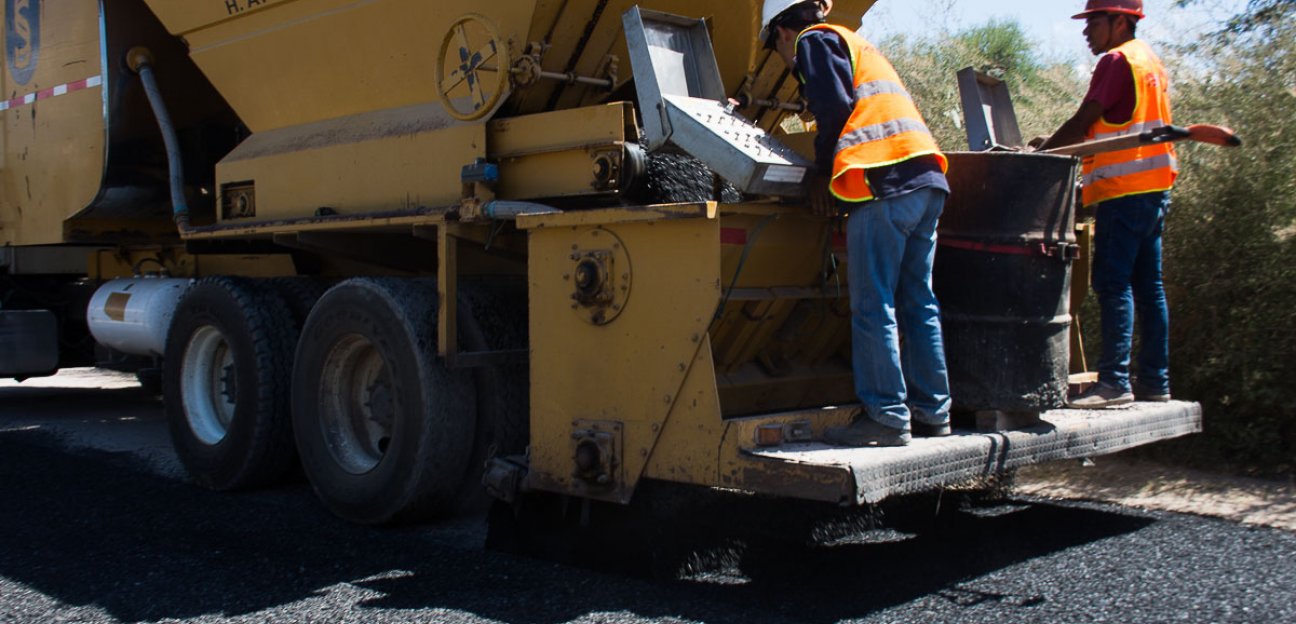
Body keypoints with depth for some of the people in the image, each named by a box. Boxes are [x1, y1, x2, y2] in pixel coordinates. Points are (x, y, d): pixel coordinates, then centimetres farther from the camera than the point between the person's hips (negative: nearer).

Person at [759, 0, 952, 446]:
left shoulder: (813, 40, 7)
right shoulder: (855, 43, 33)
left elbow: (836, 107, -8)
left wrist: (822, 171, 3)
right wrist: (831, 170, 23)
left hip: (885, 180, -9)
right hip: (926, 177, 9)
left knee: (873, 307, -7)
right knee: (917, 304, 10)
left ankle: (886, 417, -6)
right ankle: (931, 411, 14)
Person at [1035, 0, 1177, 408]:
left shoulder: (1116, 61, -7)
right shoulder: (1150, 61, 22)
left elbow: (1082, 123, -11)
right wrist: (1058, 146, 21)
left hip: (1124, 191, -10)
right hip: (1154, 190, 10)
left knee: (1113, 284, -11)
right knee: (1147, 287, 9)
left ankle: (1115, 381, -14)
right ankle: (1154, 381, 12)